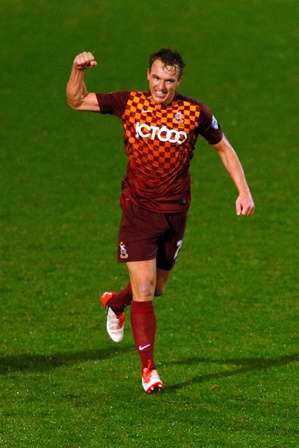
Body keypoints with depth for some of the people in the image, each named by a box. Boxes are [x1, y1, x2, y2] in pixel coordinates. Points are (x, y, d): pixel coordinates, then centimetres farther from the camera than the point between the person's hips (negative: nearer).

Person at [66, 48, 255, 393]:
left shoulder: (195, 113, -5)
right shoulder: (129, 103, -5)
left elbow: (224, 149, 8)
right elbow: (76, 101, 3)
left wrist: (243, 191, 0)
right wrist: (78, 70, -15)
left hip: (174, 211, 2)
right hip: (138, 209, -2)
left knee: (157, 288, 14)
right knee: (144, 290, -9)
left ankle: (115, 303, 48)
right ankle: (148, 368, 2)